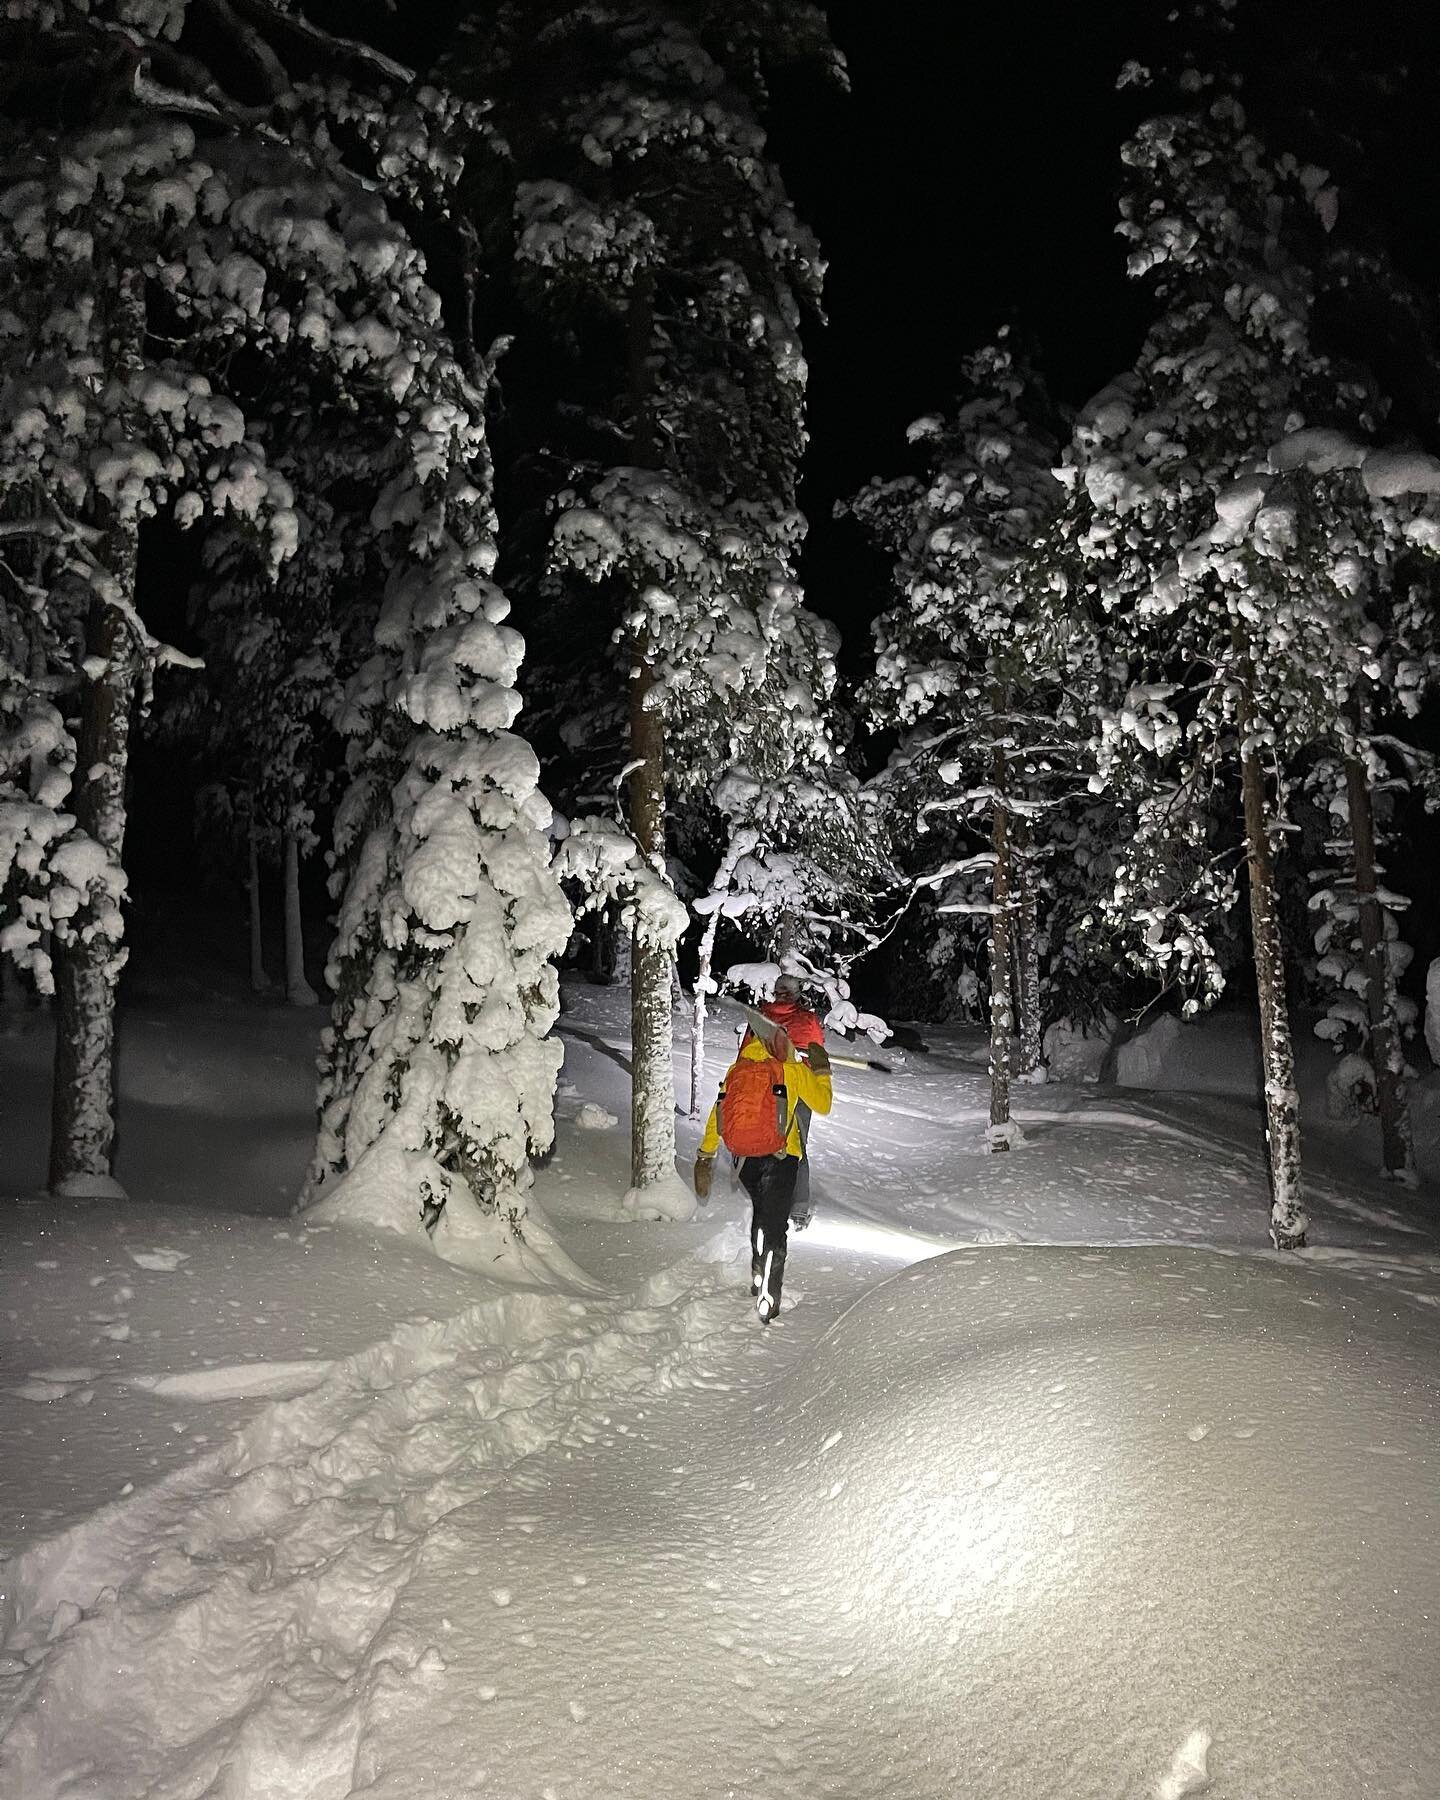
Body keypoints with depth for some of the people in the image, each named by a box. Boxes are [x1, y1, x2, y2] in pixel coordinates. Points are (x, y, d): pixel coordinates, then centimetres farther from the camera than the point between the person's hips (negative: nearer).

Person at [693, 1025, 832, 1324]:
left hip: (745, 1160, 4)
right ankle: (767, 1301, 1)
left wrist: (705, 1158, 18)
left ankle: (758, 1279, 36)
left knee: (760, 1213, 27)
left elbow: (716, 1117, 10)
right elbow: (823, 1106, 9)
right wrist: (822, 1070, 23)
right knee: (774, 1227, 3)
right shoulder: (794, 1070, -1)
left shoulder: (735, 1071, 7)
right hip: (781, 1156, -3)